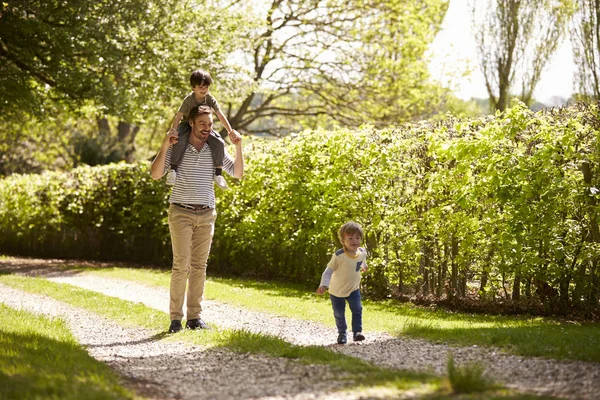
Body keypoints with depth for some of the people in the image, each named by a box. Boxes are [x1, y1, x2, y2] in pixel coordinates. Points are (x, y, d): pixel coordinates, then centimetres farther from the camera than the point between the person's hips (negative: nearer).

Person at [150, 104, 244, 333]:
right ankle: (175, 317, -6)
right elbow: (155, 174, -9)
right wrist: (164, 147, -19)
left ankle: (194, 316, 9)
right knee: (181, 265, -9)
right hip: (181, 213, -3)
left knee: (199, 267, 5)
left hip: (206, 215, 4)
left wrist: (239, 147, -3)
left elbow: (238, 174, 9)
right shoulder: (176, 149, -1)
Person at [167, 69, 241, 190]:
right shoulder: (189, 99, -20)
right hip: (187, 125, -4)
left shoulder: (210, 99, -10)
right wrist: (173, 131, -34)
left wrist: (230, 131, -17)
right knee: (180, 141, -37)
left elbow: (220, 115, -9)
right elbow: (178, 116, -22)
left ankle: (218, 173, -9)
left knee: (219, 143, -20)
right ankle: (173, 170, -28)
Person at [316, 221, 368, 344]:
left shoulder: (362, 252, -13)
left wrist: (364, 265, 34)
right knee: (339, 313, 8)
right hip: (337, 291, -3)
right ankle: (342, 333, 27)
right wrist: (323, 284, -31)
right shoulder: (338, 256, -28)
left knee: (357, 310, -12)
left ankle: (357, 332, -3)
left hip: (353, 289, 3)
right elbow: (329, 271, -21)